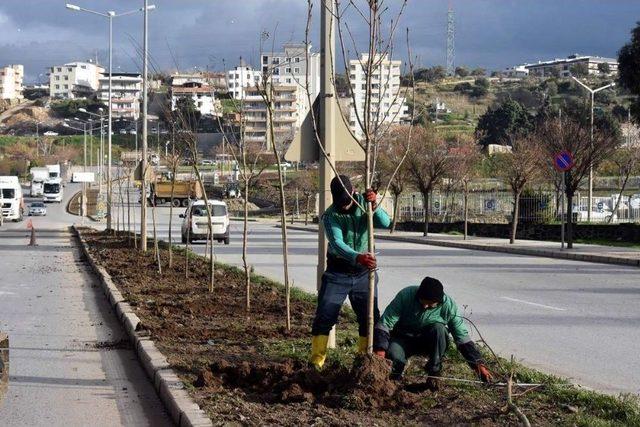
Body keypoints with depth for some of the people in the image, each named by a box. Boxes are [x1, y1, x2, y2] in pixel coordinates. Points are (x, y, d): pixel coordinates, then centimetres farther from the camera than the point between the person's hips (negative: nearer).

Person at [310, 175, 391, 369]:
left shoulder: (363, 202, -5)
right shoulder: (330, 216, -16)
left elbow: (385, 223, -18)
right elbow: (337, 244, -32)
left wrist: (373, 205, -38)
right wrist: (357, 257, -50)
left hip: (363, 272, 3)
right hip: (338, 273, -3)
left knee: (370, 318, 6)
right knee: (324, 317, -6)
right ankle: (316, 362, 0)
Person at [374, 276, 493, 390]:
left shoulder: (448, 305, -21)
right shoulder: (406, 295, -24)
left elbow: (462, 337, -17)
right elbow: (384, 323, -23)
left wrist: (478, 364, -23)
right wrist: (380, 349, -37)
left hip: (431, 342, 1)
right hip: (404, 338, -1)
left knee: (439, 328, -33)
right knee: (393, 353, -35)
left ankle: (434, 374, -16)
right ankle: (395, 375, 2)